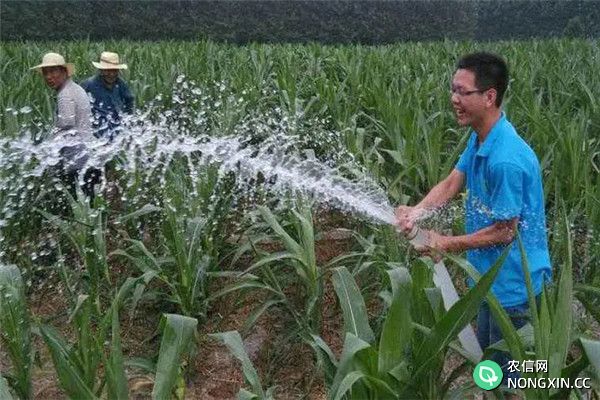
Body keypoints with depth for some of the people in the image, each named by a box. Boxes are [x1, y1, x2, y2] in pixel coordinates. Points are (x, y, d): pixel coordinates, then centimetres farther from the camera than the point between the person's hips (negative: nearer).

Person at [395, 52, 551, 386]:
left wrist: (447, 244, -15)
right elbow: (451, 183, 0)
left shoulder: (506, 160, -31)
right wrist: (417, 212, -18)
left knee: (508, 378, 10)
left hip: (514, 284, -9)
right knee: (486, 361, 27)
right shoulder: (480, 139, -1)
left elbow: (504, 232, -24)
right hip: (494, 277, 9)